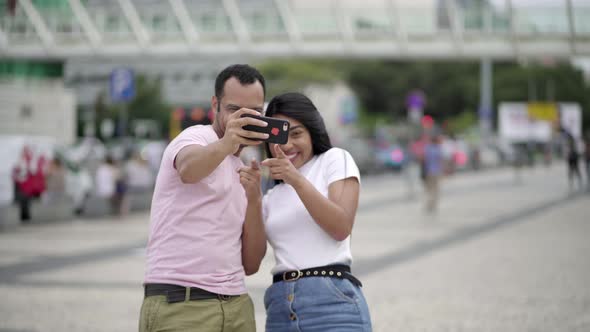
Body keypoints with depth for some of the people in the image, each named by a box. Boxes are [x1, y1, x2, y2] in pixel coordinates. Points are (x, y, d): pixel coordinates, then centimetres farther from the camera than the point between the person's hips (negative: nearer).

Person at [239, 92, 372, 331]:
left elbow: (341, 228, -7)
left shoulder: (335, 159, 8)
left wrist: (296, 180, -15)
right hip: (279, 310, 5)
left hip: (332, 302, -5)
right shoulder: (271, 197, 22)